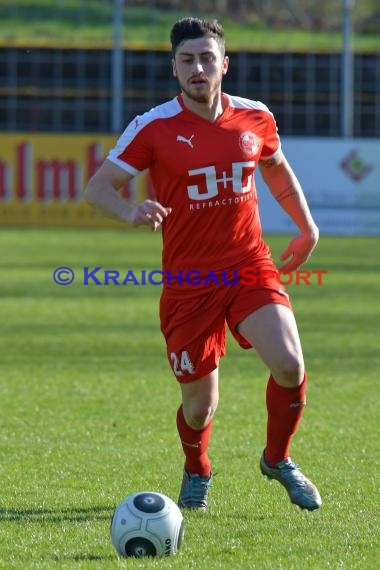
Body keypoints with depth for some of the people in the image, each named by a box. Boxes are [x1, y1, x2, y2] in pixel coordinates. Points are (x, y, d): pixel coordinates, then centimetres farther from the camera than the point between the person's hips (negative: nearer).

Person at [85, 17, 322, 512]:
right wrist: (131, 212, -28)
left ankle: (278, 460, 8)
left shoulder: (256, 119, 3)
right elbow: (99, 187, -7)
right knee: (200, 404, 1)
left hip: (251, 270, 2)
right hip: (187, 281, -2)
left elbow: (276, 168, 24)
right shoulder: (154, 127, -8)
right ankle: (197, 473, 37)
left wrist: (307, 226, 22)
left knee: (290, 364, -20)